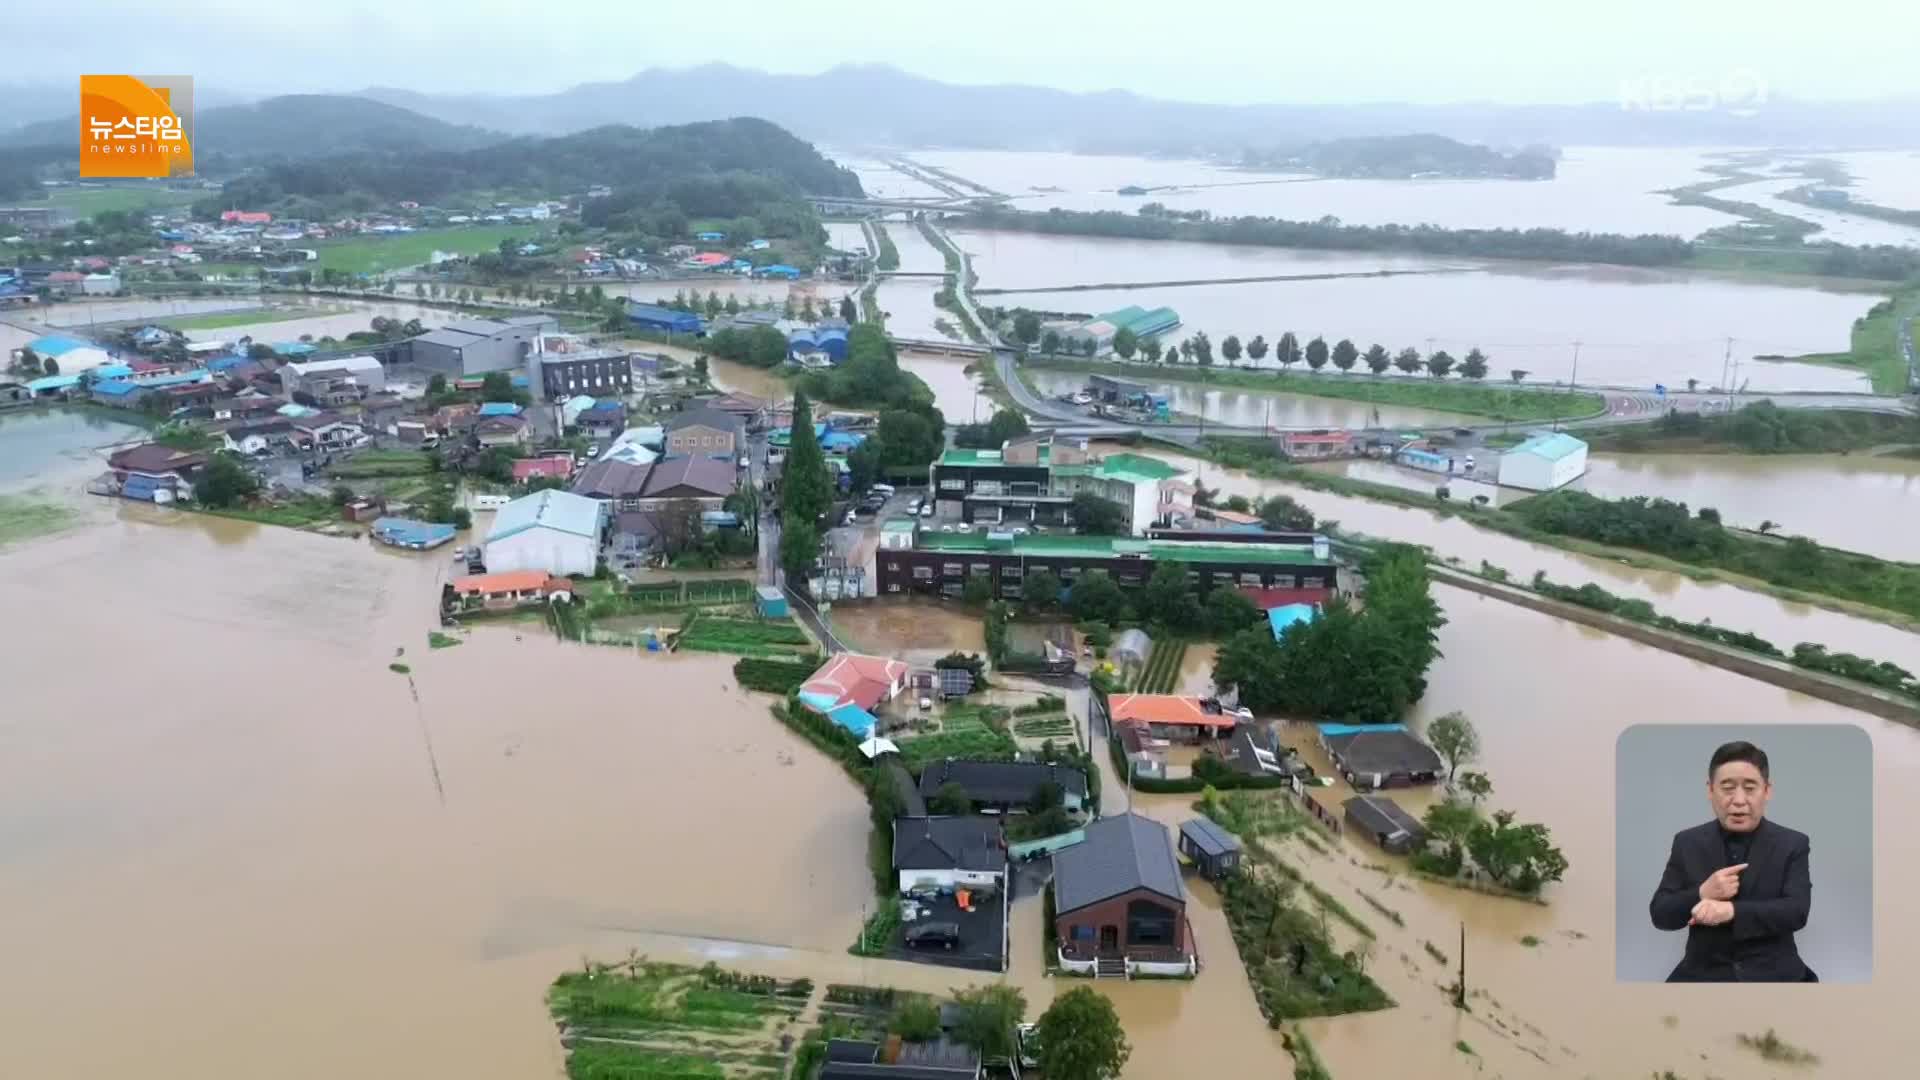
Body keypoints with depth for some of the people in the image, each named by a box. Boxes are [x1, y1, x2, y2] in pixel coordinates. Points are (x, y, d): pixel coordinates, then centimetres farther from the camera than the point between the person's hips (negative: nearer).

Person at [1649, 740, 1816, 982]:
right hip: (1704, 973, 0)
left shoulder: (1792, 844, 2)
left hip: (1774, 974, 0)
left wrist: (1732, 910, -24)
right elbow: (1660, 915, 2)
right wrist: (1701, 894, -16)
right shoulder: (1687, 843, 4)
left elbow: (1797, 911, -10)